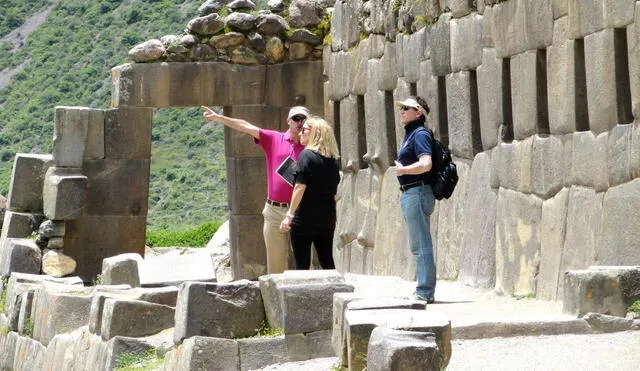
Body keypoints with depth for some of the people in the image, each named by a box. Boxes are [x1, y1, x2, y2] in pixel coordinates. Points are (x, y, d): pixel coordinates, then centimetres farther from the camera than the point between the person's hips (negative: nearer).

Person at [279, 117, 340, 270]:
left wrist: (290, 214, -17)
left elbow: (300, 187, -17)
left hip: (305, 217, -6)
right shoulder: (332, 159, 10)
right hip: (327, 217, 6)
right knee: (327, 262, 12)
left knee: (302, 264, -1)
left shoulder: (307, 155, -10)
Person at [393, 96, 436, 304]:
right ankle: (425, 290, 20)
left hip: (417, 193, -11)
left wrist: (402, 170, -16)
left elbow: (426, 164, -25)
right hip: (409, 194, 11)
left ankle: (425, 292, -9)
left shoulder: (419, 134, -12)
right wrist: (402, 169, 10)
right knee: (418, 246, 14)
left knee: (421, 245, -10)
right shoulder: (409, 135, 20)